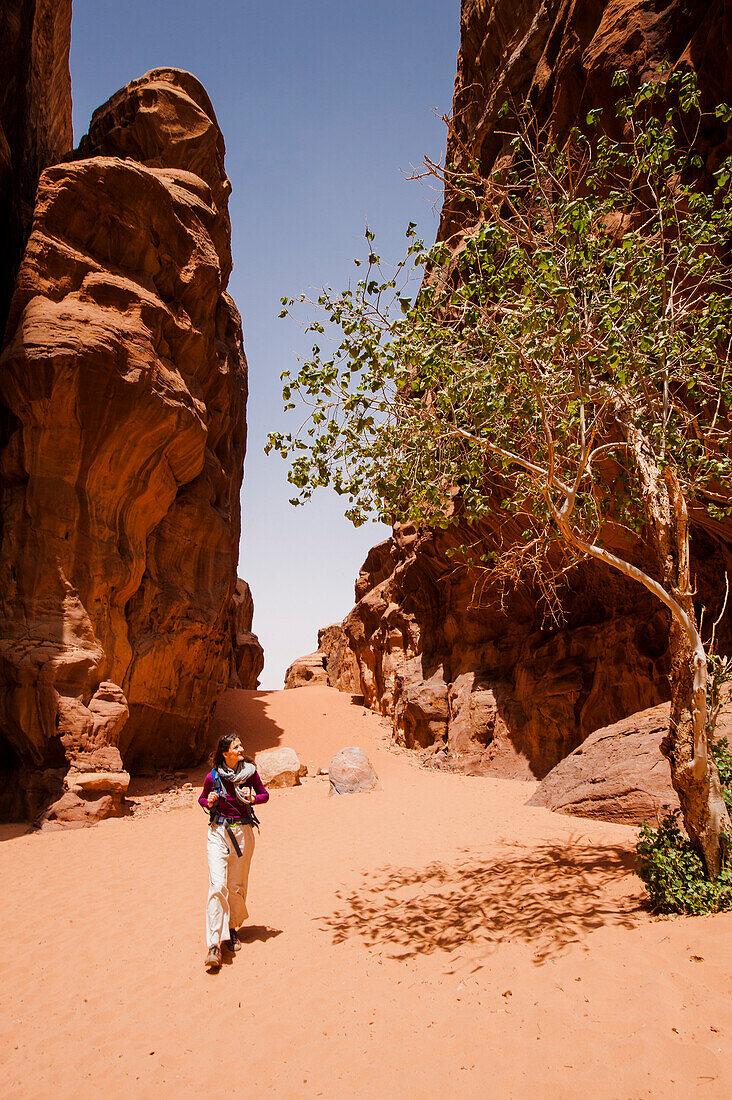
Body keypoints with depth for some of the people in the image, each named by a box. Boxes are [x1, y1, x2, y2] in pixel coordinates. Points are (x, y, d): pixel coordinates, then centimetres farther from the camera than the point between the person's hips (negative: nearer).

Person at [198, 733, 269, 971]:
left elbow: (264, 794, 10)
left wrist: (252, 798, -10)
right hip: (218, 832, -2)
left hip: (243, 832, 2)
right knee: (217, 886, -12)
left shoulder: (250, 772, -3)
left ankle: (231, 929, 34)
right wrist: (209, 802, -12)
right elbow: (202, 799, 11)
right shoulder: (213, 776, -6)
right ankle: (214, 945, -11)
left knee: (237, 886, 11)